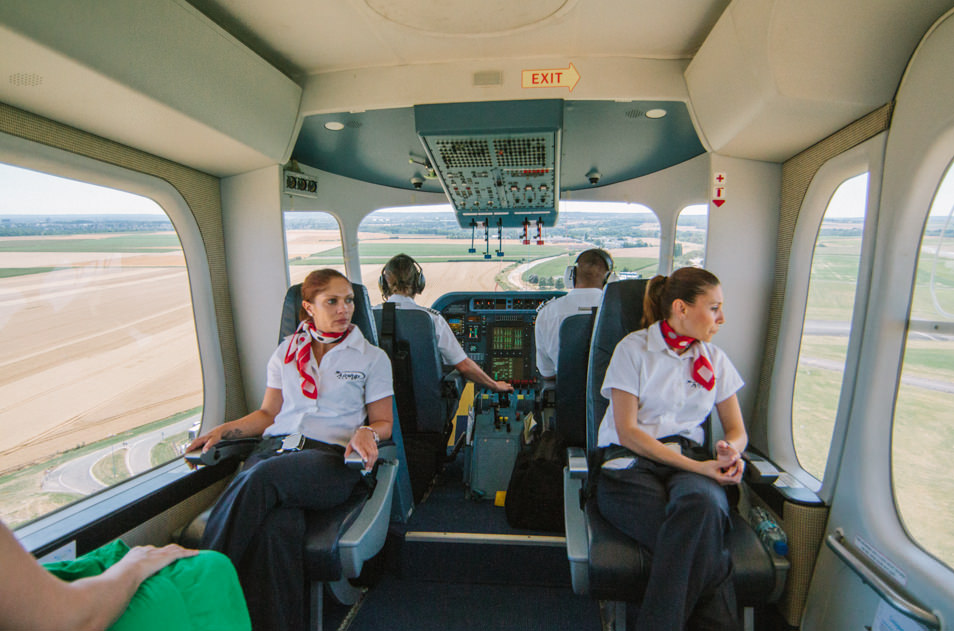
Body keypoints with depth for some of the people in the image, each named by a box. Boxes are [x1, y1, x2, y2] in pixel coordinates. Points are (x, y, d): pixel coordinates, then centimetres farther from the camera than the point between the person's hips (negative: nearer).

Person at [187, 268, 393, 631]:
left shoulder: (372, 357, 13)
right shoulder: (286, 352, 22)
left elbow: (383, 422, 14)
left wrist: (366, 432, -9)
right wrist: (223, 430, 8)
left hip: (331, 456, -2)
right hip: (277, 448, 3)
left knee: (262, 477, -34)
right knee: (275, 527, -32)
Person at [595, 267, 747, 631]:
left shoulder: (715, 360, 15)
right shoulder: (633, 349, 0)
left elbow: (737, 430, 19)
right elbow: (627, 431, -6)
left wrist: (729, 451, -7)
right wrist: (697, 465, -14)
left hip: (690, 464, 4)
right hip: (631, 465, -3)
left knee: (701, 501, -34)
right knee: (701, 543, -32)